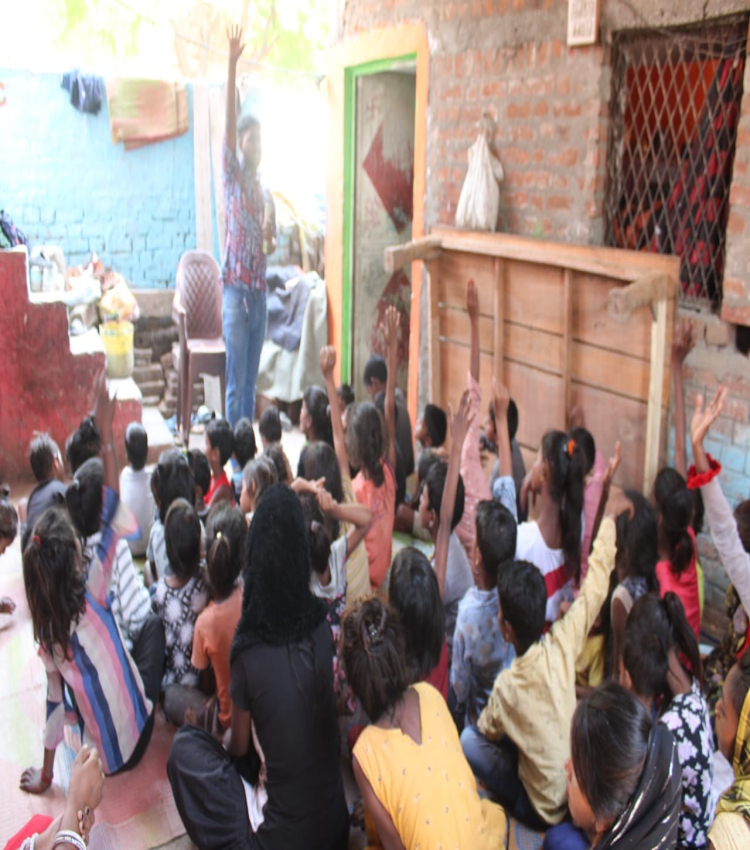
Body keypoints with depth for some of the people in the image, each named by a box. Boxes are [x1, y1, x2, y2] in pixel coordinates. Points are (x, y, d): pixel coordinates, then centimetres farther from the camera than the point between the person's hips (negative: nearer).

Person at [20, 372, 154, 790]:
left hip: (100, 749, 5)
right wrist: (107, 434, -25)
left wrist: (46, 771, 11)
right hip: (132, 734, -5)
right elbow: (111, 516, -24)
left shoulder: (44, 627, -9)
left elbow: (55, 693, -3)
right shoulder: (90, 596, -22)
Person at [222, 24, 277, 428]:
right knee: (235, 381, -4)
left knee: (251, 380, 11)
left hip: (259, 289, 6)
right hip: (235, 288, -6)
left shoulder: (265, 191, 15)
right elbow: (229, 120, -13)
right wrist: (233, 62, -22)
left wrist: (269, 240, -6)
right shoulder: (232, 175, -1)